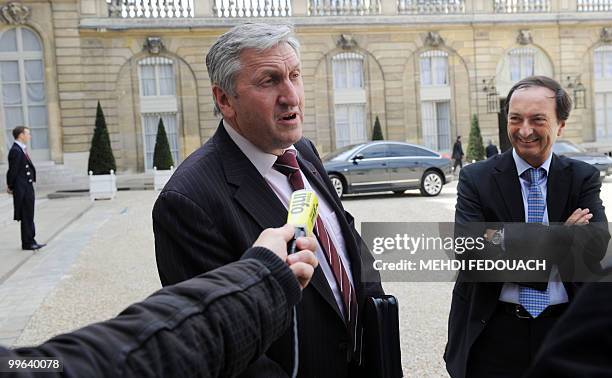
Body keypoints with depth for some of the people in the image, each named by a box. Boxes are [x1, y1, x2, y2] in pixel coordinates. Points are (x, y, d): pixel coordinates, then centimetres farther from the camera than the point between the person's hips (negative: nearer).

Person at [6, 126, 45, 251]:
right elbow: (13, 170, -17)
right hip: (22, 189, -9)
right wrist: (11, 187, -8)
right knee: (26, 217, -1)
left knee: (29, 216, 15)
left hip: (27, 187, 9)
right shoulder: (16, 151, -18)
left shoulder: (21, 149, 13)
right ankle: (27, 243, 7)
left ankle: (30, 241, 23)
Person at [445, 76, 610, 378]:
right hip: (494, 334, -1)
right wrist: (562, 236, -16)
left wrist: (506, 238, -22)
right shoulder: (476, 178, -5)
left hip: (566, 330, 2)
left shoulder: (583, 178, 0)